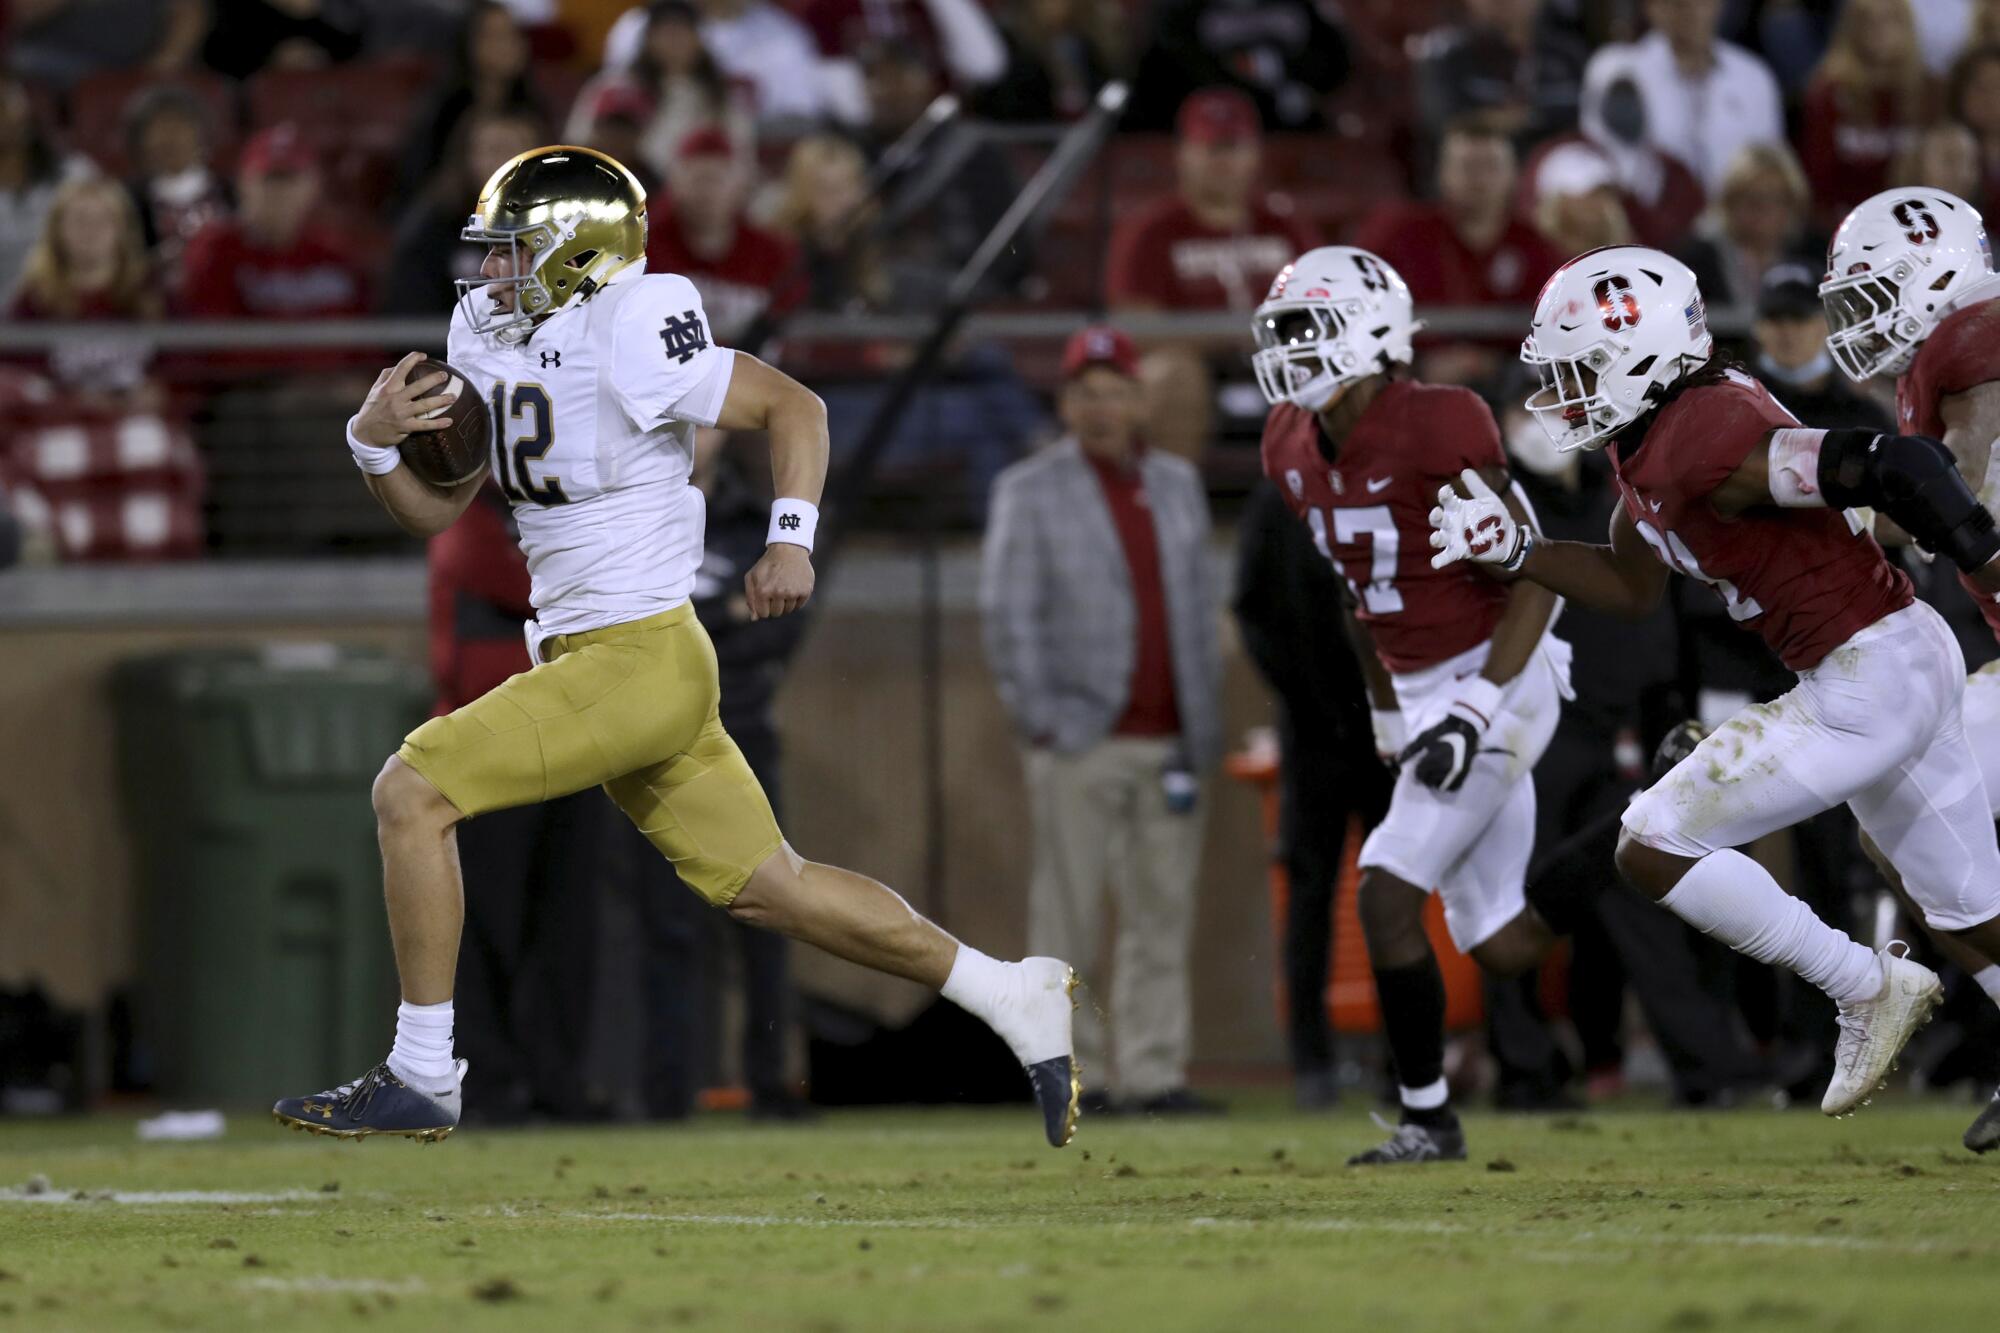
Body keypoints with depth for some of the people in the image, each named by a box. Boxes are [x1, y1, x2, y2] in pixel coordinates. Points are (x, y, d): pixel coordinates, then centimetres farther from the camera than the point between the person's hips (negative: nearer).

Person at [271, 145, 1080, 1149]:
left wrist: (791, 537, -18)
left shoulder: (625, 345, -15)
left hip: (638, 659, -9)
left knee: (411, 793, -13)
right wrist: (374, 442, -4)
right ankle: (1016, 1000, 22)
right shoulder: (485, 339, 10)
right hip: (584, 655, 9)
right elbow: (437, 510, 15)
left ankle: (421, 1078, -8)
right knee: (768, 888, 14)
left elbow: (792, 406, -8)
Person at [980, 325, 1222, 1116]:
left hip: (1170, 743, 5)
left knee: (1164, 915, 3)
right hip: (1082, 742, -4)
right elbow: (1007, 613, -2)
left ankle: (1153, 1072, 6)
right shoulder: (1030, 491, 3)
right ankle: (1072, 1073, -1)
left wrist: (1204, 730, 10)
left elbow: (1199, 608, 17)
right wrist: (1039, 717, -11)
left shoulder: (1178, 485, 16)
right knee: (1067, 914, -5)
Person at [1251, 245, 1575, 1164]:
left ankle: (1428, 1119, -2)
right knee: (1502, 946, 8)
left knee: (1389, 894, -13)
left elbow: (1534, 581, -17)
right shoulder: (1295, 449, 4)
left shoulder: (1435, 433, -20)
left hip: (1497, 680, -8)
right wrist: (1386, 710, 22)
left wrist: (1479, 709, -23)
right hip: (1424, 695, 8)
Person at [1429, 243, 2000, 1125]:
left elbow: (1896, 469, -27)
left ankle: (1866, 989, 0)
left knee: (1653, 850, -7)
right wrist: (1510, 550, 10)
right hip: (1904, 659, 10)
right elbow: (1632, 588, 21)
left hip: (1869, 681, -10)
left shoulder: (1706, 444, -22)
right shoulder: (1647, 445, 7)